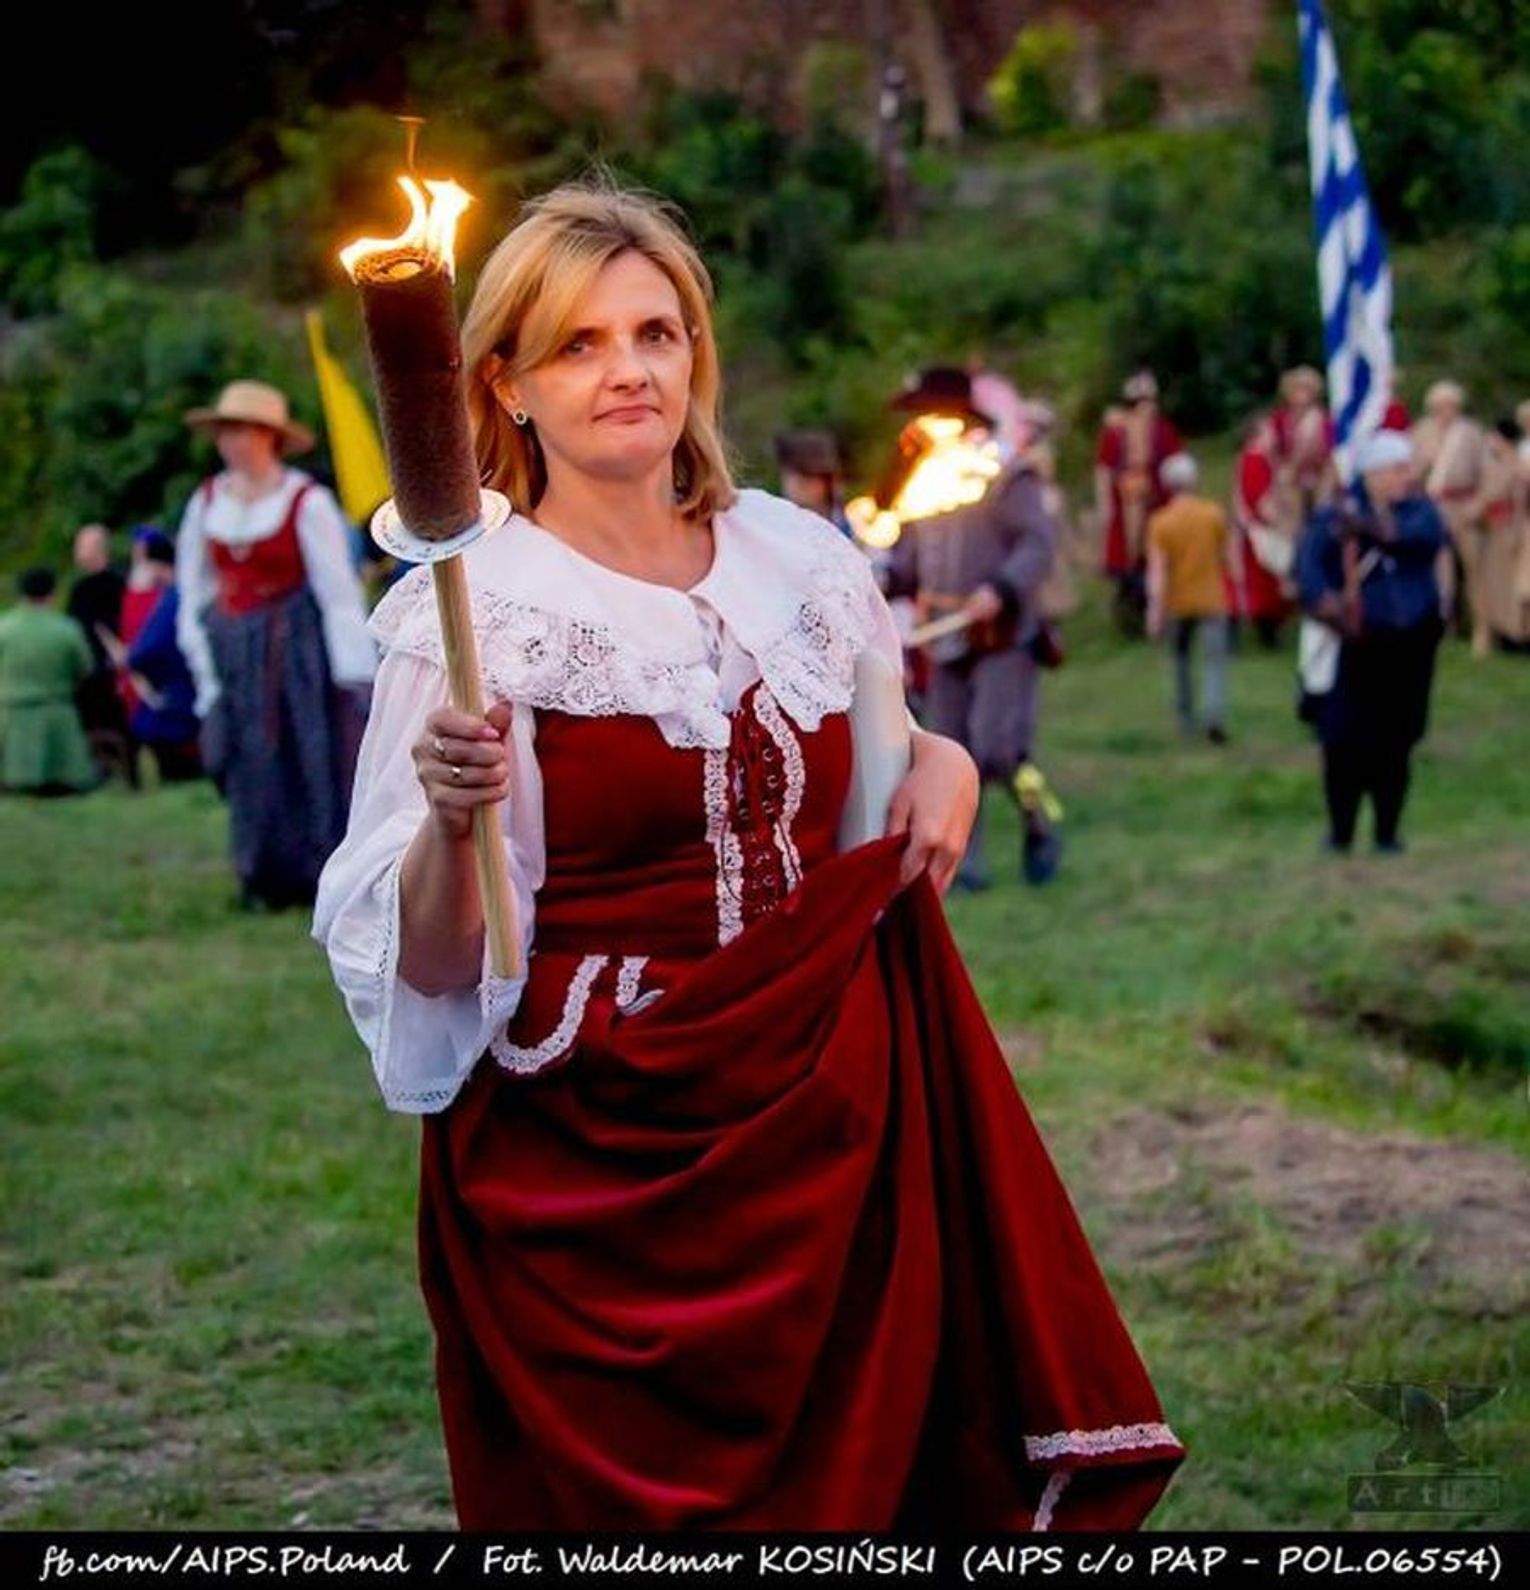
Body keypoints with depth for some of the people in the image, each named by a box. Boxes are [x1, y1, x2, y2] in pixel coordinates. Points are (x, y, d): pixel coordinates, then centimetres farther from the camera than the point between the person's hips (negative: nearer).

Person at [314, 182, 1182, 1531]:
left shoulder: (802, 559, 4)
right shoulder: (472, 618, -10)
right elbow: (423, 970, -13)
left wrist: (941, 765, 1)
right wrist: (452, 823, -32)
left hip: (829, 1123, 4)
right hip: (594, 1162, -4)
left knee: (854, 1479, 9)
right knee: (629, 1494, 4)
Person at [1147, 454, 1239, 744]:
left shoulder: (1160, 523, -9)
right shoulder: (1214, 514, -4)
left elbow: (1157, 570, -12)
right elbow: (1230, 557, 2)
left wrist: (1154, 611, -11)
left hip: (1177, 603, 0)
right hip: (1211, 600, 0)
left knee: (1181, 659, 19)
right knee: (1214, 661, -2)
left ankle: (1186, 720, 25)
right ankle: (1214, 717, -22)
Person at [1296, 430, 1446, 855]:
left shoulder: (1418, 510, 6)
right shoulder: (1334, 518, -2)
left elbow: (1426, 536, -18)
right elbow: (1308, 565, -16)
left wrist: (1377, 529, -30)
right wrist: (1327, 605, -32)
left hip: (1411, 644, 2)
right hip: (1357, 647, -2)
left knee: (1396, 740, 4)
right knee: (1347, 740, -5)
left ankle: (1387, 831, 15)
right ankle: (1340, 831, 8)